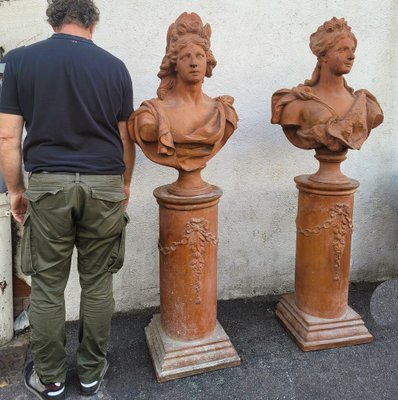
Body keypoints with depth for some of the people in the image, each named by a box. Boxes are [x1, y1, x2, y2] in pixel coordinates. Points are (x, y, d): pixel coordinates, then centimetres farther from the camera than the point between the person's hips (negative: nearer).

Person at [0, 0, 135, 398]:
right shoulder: (114, 66, 3)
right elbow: (126, 139, 7)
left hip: (48, 185, -1)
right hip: (105, 186, 1)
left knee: (47, 286, 11)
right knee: (97, 283, 11)